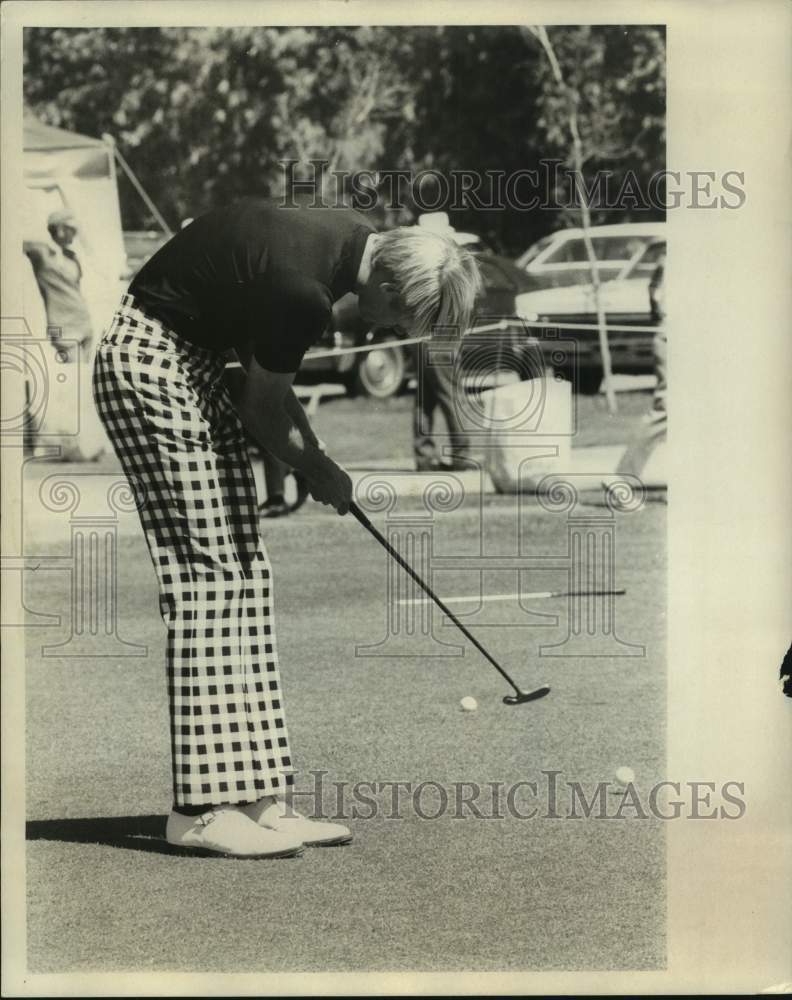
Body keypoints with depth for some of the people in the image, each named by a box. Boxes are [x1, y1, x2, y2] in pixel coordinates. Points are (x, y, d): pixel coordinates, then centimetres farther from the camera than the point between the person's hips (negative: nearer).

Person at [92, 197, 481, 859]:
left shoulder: (353, 237, -1)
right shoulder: (303, 289, -29)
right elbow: (265, 413, -13)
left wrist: (307, 451, 8)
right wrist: (319, 472, 3)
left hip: (192, 363, 10)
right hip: (151, 365, -10)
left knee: (244, 577, 5)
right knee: (209, 573, -12)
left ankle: (258, 802, 6)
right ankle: (204, 809, -11)